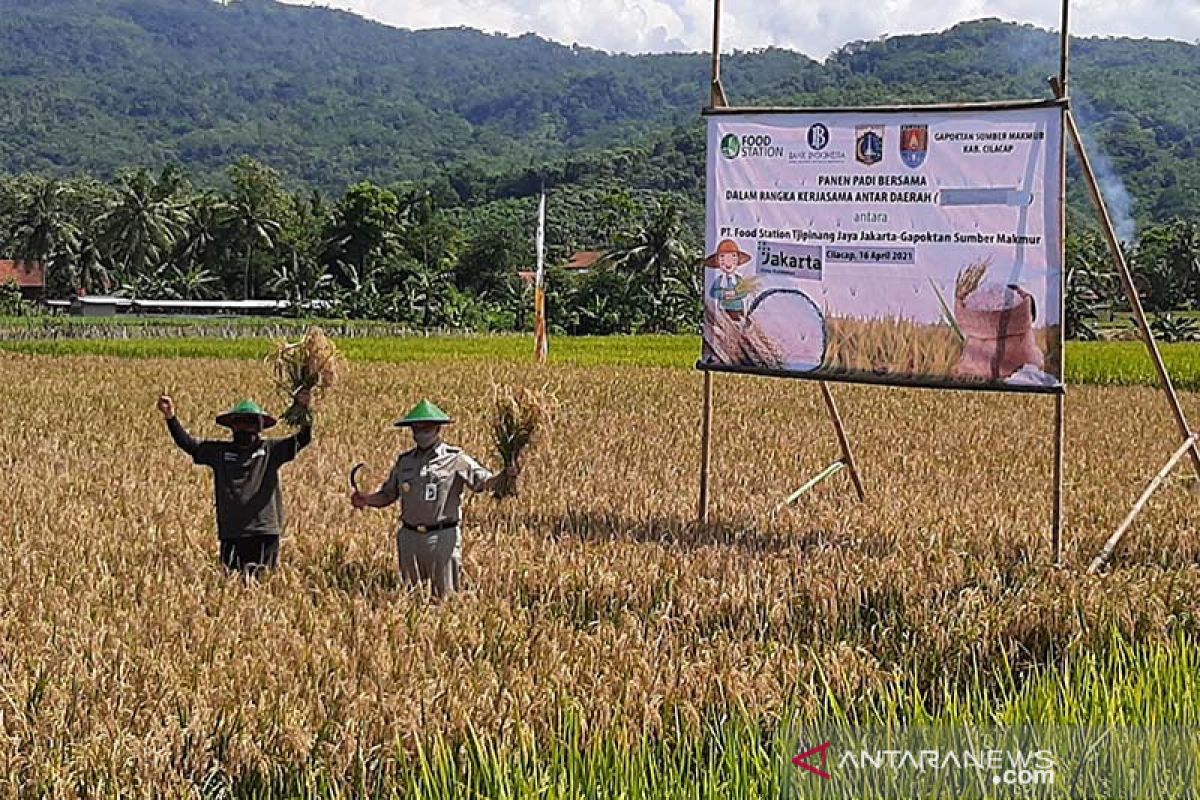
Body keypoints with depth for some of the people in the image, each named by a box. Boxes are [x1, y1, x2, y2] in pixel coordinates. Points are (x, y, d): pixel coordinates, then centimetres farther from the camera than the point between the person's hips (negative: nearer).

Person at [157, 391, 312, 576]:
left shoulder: (271, 450, 6)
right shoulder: (220, 452, 11)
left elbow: (303, 439, -3)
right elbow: (188, 444, 5)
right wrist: (171, 418, -8)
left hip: (265, 532, -1)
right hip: (231, 533, 1)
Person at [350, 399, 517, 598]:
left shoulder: (455, 459, -3)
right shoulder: (404, 461, 11)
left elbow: (484, 481, -13)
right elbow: (387, 495, 17)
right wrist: (366, 500, -2)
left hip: (443, 537, -4)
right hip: (410, 537, 5)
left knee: (446, 596, 1)